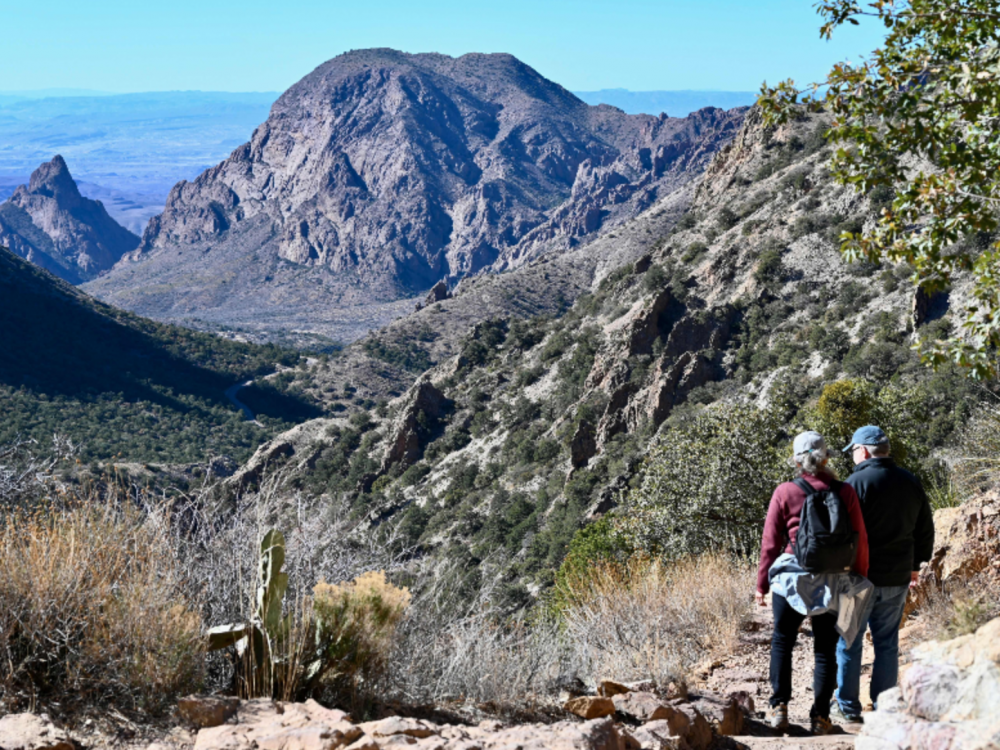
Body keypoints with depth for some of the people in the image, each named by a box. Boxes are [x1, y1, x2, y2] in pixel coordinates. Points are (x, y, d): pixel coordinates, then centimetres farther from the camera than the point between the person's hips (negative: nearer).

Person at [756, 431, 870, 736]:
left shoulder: (785, 492, -4)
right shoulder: (845, 492, -1)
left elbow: (770, 543, -1)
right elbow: (859, 541, 2)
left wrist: (762, 584, 7)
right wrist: (861, 579, 14)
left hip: (791, 576, -1)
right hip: (833, 582, 1)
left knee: (782, 641, 13)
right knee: (825, 648, 9)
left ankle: (779, 707, 7)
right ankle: (820, 717, 9)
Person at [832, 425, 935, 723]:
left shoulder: (857, 482, -13)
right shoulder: (911, 483, 8)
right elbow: (925, 530, 15)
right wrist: (915, 564, 24)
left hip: (860, 576, -6)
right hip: (898, 578, 6)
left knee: (849, 642, 4)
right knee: (887, 643, 12)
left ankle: (848, 707, 9)